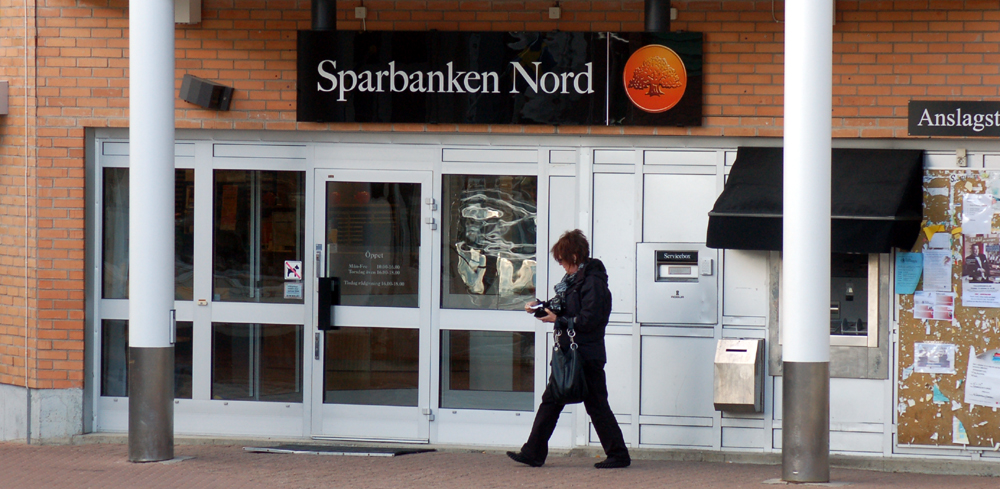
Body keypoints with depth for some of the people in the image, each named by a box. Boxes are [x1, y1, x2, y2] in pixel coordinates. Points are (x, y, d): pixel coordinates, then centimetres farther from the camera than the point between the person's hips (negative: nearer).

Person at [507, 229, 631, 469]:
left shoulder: (593, 282, -17)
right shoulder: (575, 278, 13)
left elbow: (588, 320, -22)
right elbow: (564, 306, 20)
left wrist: (557, 320, -16)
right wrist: (541, 306, 5)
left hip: (587, 357, -10)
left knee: (596, 405, -2)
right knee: (551, 401, 9)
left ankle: (618, 455, 8)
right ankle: (533, 453, 12)